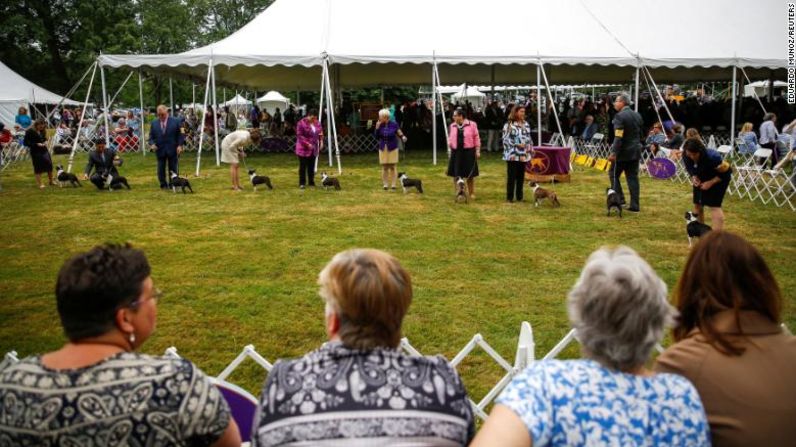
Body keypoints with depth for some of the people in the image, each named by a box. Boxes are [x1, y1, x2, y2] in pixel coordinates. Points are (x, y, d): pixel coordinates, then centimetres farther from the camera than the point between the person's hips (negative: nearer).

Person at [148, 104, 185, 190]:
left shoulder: (175, 121, 0)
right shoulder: (154, 123, 6)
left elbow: (180, 134, 1)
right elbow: (151, 136, 8)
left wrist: (179, 145, -9)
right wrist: (152, 144, -11)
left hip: (172, 150, -2)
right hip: (160, 150, 2)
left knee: (173, 169, 4)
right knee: (161, 169, 4)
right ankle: (163, 185, 16)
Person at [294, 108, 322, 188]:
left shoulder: (317, 123, 6)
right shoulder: (302, 123, -12)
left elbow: (320, 133, 17)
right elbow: (299, 135, -15)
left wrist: (321, 140, -1)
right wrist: (307, 144, -22)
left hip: (313, 149, 5)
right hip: (304, 149, -5)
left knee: (311, 166, 10)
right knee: (303, 166, 0)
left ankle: (311, 182, 18)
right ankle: (302, 183, 6)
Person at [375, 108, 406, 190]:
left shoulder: (394, 124, -7)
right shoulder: (380, 125, -1)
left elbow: (399, 133, 1)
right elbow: (377, 137, 0)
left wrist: (403, 137, -21)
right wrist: (377, 128, -13)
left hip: (392, 148, -2)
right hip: (383, 148, 2)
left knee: (392, 167, 1)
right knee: (384, 167, 4)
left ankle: (393, 184, 9)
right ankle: (385, 184, 13)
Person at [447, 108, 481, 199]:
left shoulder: (472, 124, -5)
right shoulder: (452, 125, 4)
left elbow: (476, 138, -1)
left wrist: (478, 151, -4)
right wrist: (449, 143, -2)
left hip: (468, 152, -3)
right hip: (456, 152, 3)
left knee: (470, 174, 6)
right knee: (456, 174, 4)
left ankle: (471, 193, 21)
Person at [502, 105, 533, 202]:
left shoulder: (526, 124, 13)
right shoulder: (509, 125, -7)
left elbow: (529, 139, 18)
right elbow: (506, 140, -10)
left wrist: (531, 152, 12)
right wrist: (517, 145, -17)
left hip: (523, 155, 6)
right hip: (513, 156, -5)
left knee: (521, 176, 9)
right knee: (511, 177, -1)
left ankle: (519, 196, 17)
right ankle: (510, 197, 6)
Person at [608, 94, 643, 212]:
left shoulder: (620, 116, -15)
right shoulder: (637, 115, 11)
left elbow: (618, 137, -21)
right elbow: (640, 134, 16)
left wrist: (613, 153, -22)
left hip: (623, 152, -7)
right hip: (635, 151, 7)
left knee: (613, 174, 8)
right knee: (633, 177, 8)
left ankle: (619, 200, 2)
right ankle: (634, 206, 7)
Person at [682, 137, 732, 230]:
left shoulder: (712, 157, -39)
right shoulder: (686, 157, -24)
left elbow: (724, 172, -24)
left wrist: (710, 183, -31)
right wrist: (693, 177, -21)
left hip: (720, 177, -6)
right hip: (702, 178, 6)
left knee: (714, 205, -16)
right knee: (697, 204, 7)